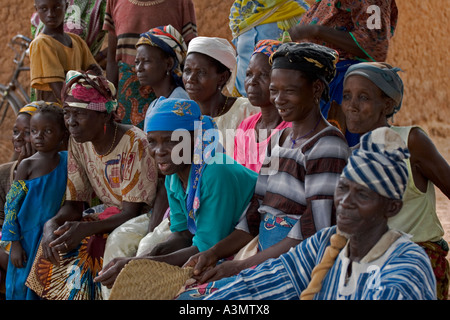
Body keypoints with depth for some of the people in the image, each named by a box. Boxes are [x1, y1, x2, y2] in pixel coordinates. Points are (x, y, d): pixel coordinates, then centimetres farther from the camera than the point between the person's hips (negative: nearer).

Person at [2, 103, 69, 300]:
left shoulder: (67, 160, 1)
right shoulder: (27, 165, -8)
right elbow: (11, 205, -7)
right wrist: (15, 243, -9)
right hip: (28, 238, -3)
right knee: (23, 288, 0)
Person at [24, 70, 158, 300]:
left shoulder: (134, 143, -23)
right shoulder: (78, 142, -1)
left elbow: (132, 212, -24)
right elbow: (74, 204, 0)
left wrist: (86, 228, -39)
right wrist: (51, 224, -22)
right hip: (108, 214, 7)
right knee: (55, 244, -13)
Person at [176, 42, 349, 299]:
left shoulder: (327, 146, -11)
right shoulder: (279, 139, 16)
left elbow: (313, 231, -18)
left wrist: (242, 265, -16)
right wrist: (215, 253, 2)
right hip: (263, 257, 8)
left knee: (193, 296, -21)